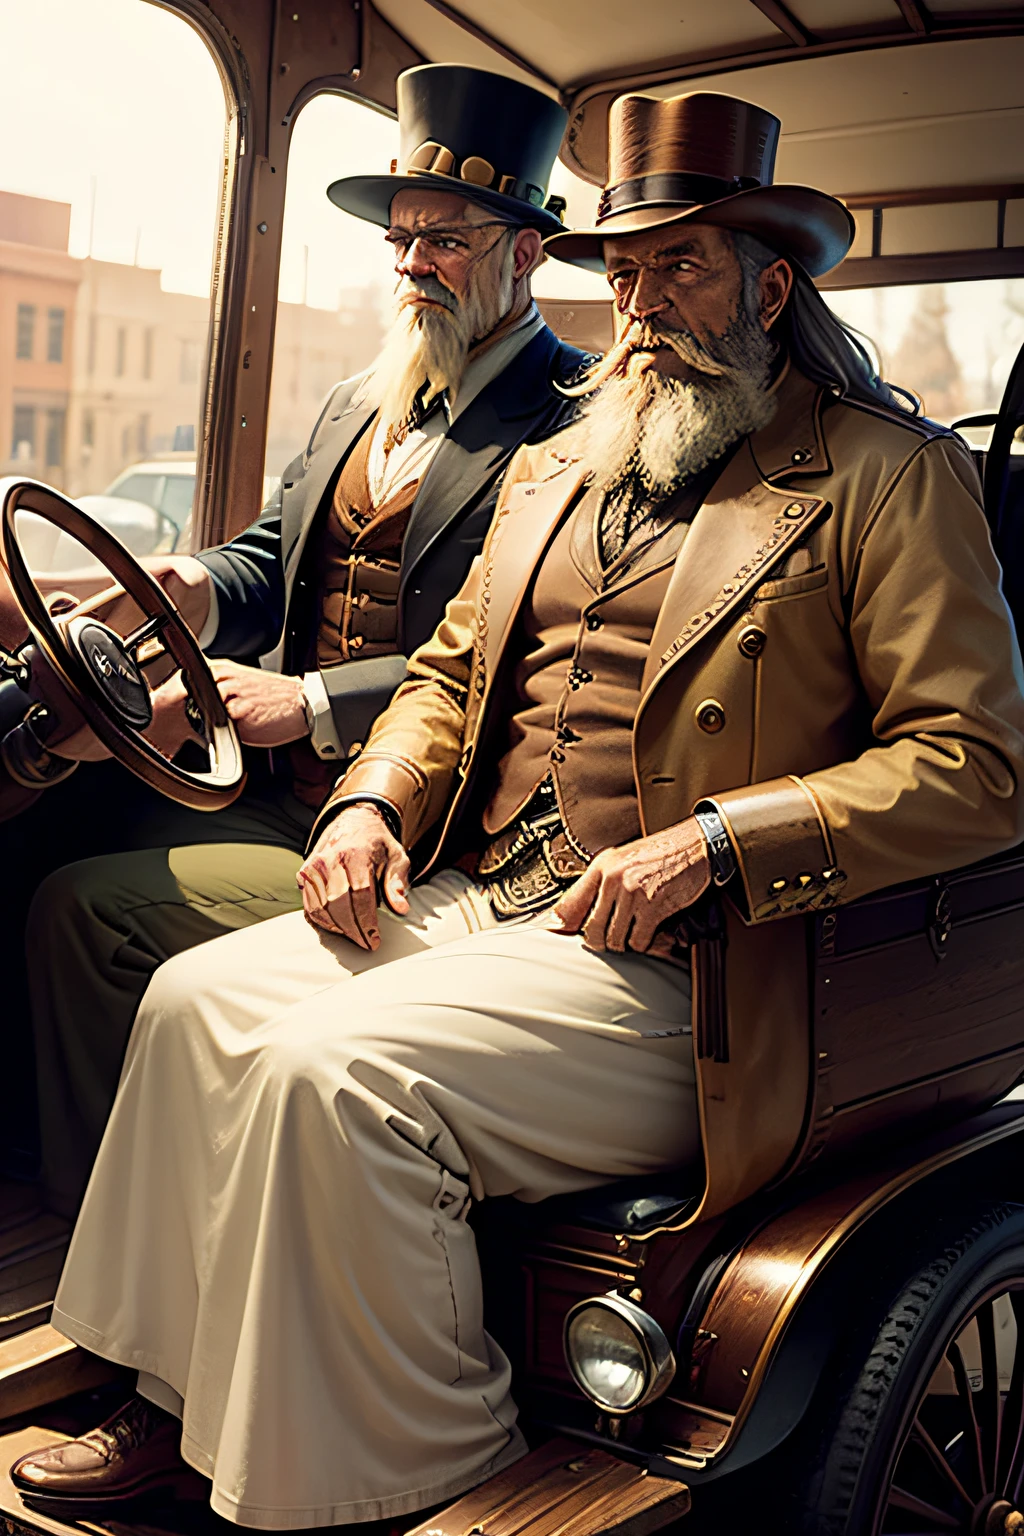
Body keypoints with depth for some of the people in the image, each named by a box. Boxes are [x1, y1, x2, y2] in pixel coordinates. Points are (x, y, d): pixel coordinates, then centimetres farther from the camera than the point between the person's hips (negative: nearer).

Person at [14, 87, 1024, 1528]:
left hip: (663, 962, -8)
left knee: (335, 1073, -25)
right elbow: (447, 673, 25)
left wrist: (714, 841, -20)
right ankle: (188, 1405, 10)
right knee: (194, 1002, -4)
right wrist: (370, 801, 3)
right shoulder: (555, 469, 20)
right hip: (467, 903, 8)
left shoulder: (892, 474, -3)